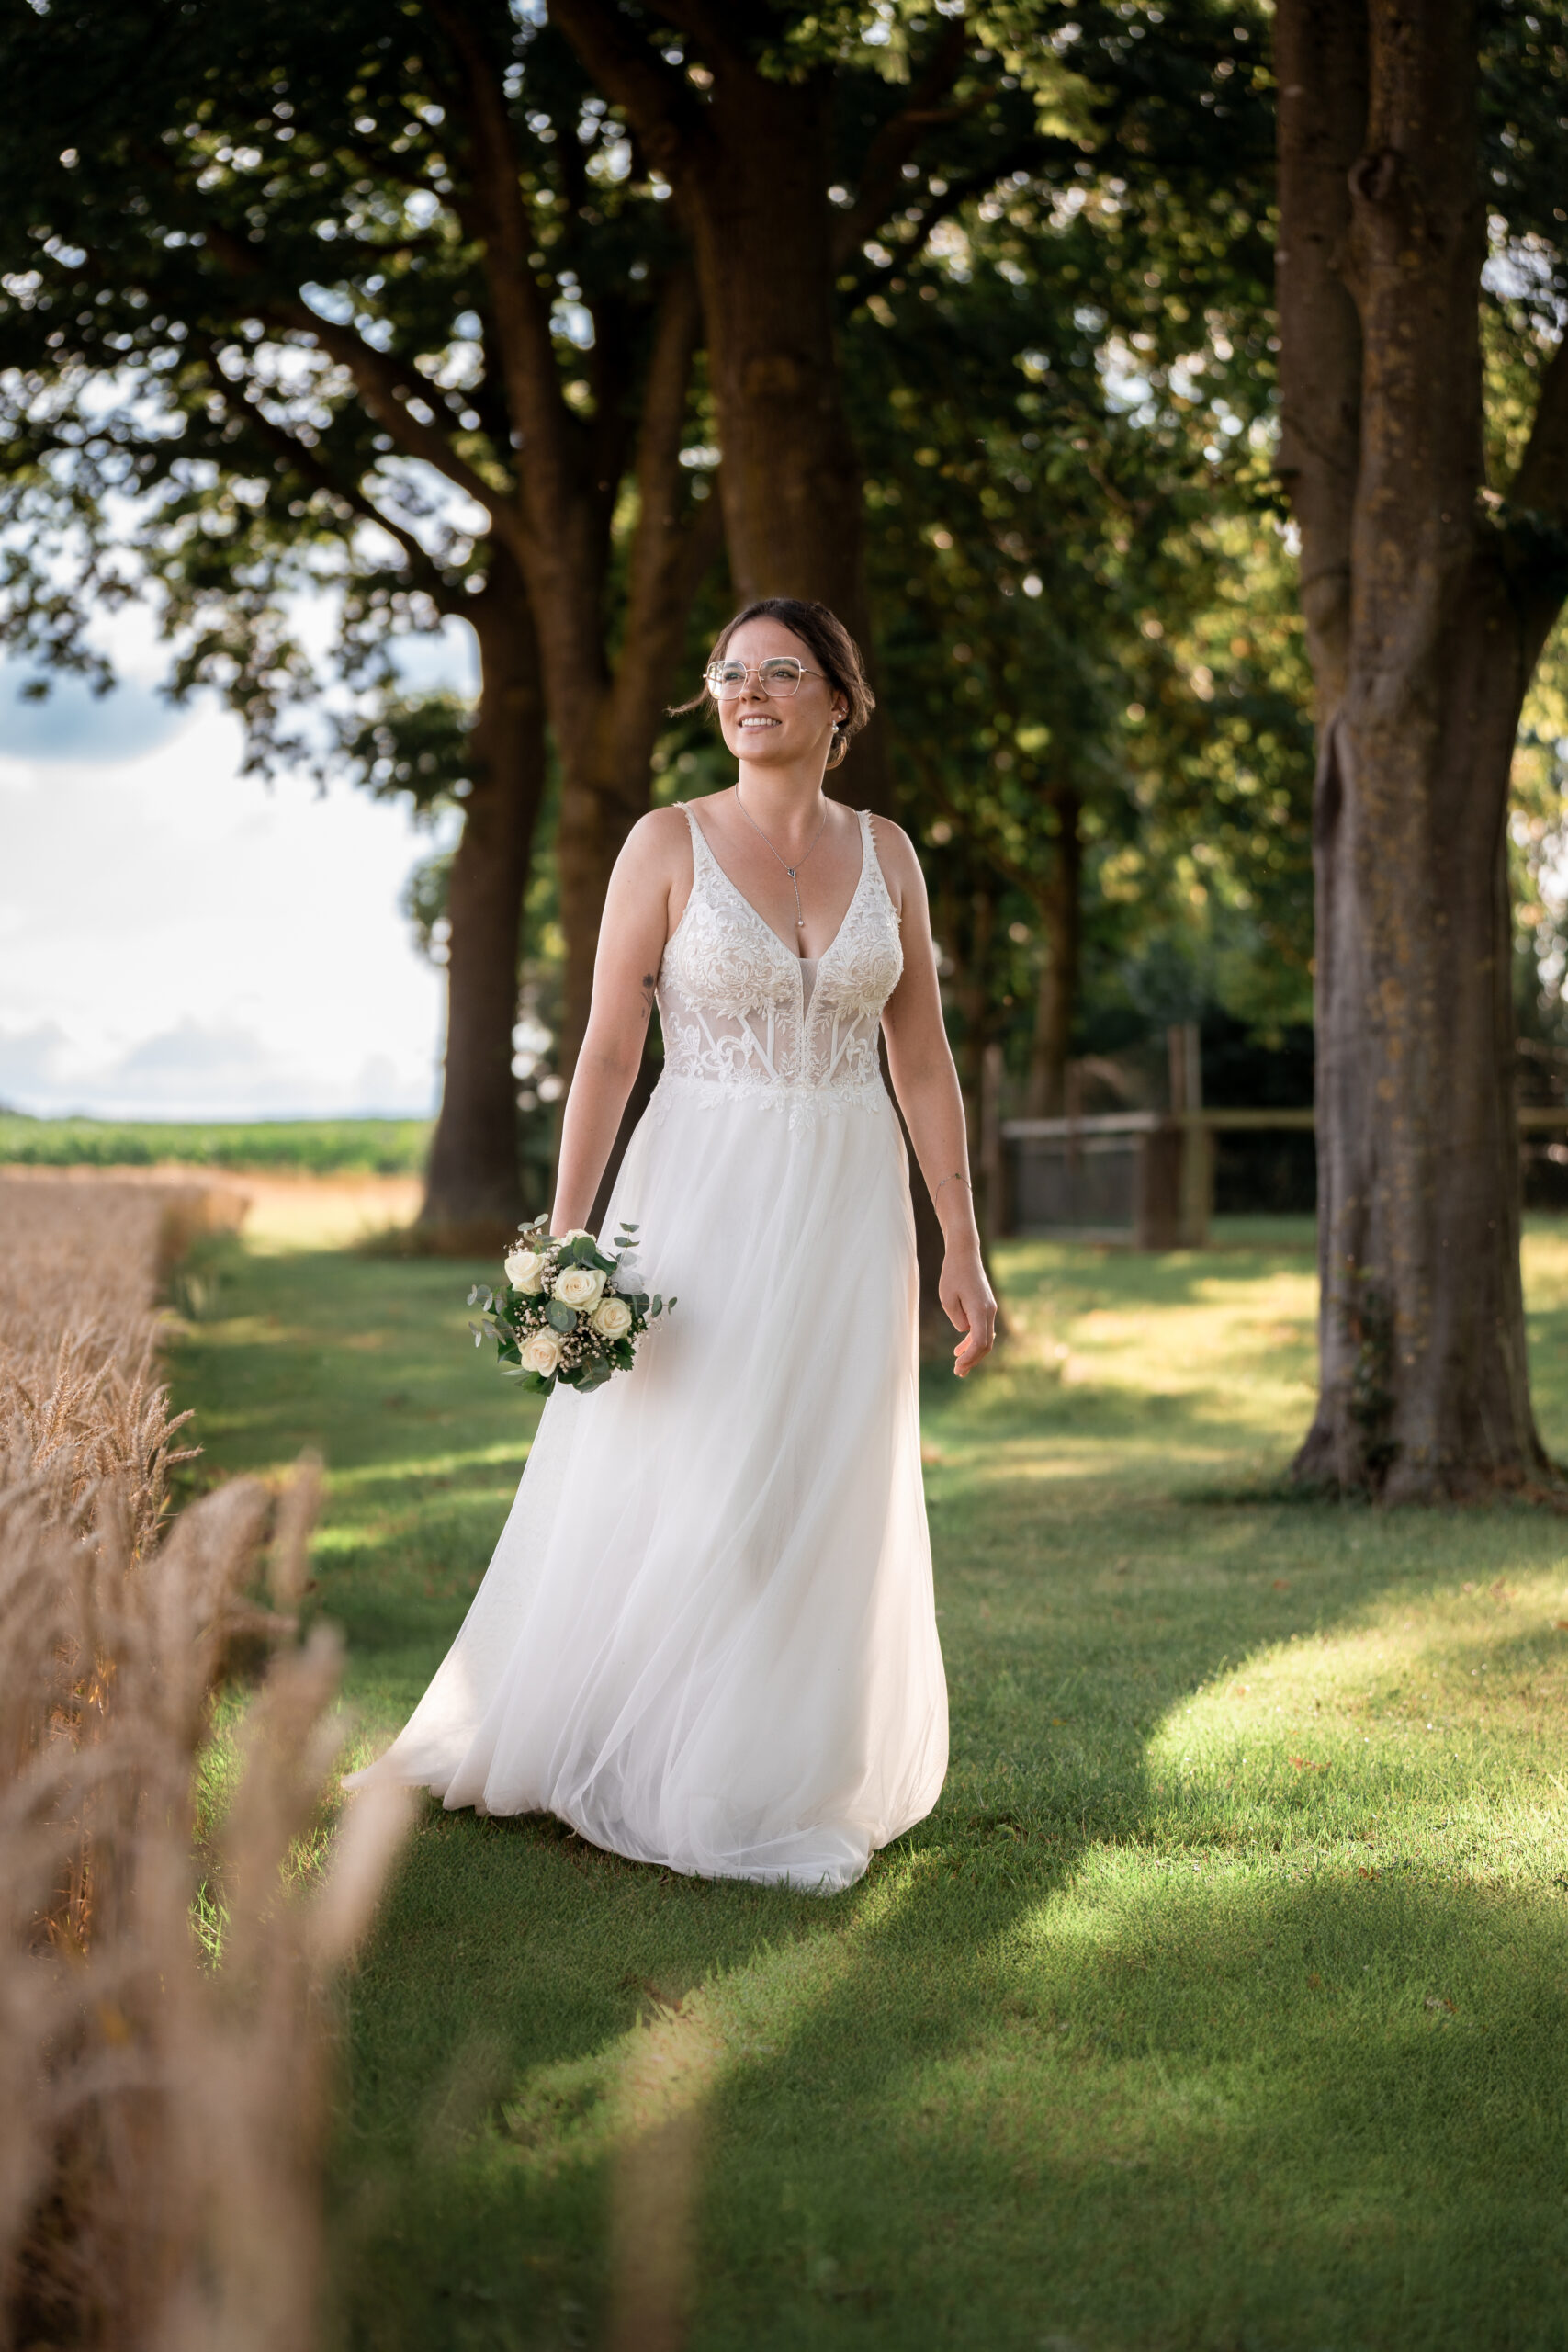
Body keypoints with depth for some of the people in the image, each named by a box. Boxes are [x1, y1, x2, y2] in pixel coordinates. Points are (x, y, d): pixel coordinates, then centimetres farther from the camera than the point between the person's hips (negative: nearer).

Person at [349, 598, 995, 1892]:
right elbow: (608, 1049, -5)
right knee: (670, 1498, 1)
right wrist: (562, 1241, -12)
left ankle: (787, 1781, 20)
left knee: (824, 1508, 6)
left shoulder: (884, 852, 6)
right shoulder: (669, 842, -3)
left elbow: (924, 1059, 8)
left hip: (849, 1210, 3)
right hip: (702, 1200, -3)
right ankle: (633, 1775, 18)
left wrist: (962, 1247, 4)